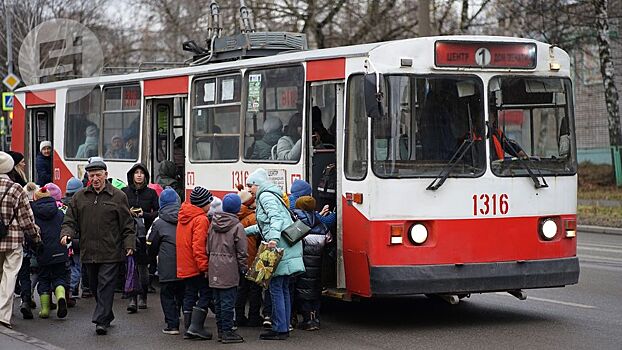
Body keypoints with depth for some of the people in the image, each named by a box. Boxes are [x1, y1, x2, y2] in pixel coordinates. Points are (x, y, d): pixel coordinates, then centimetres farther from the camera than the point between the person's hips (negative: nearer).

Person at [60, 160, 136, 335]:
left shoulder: (118, 196, 2)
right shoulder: (79, 197, 11)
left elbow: (127, 224, 3)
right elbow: (70, 220, 12)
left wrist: (129, 244, -7)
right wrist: (66, 233, -8)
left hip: (110, 253, -4)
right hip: (89, 252, 4)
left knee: (106, 285, -9)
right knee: (94, 286, 13)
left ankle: (102, 320, -8)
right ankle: (106, 316, 27)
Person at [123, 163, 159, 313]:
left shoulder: (151, 193, 7)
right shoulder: (124, 192, 7)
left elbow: (159, 212, 5)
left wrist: (145, 215, -10)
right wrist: (128, 213, -9)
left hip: (145, 234, 0)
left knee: (143, 266, 6)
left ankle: (142, 297, 20)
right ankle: (132, 299, -11)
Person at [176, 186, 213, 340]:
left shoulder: (183, 216, 11)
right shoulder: (201, 219, -17)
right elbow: (199, 245, -23)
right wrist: (204, 266, -19)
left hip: (184, 267, 8)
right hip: (197, 267, -8)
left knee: (189, 295, 12)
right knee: (205, 294, 0)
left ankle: (188, 328, 14)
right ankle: (196, 326, -9)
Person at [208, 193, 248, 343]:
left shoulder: (213, 223, 7)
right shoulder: (237, 226, -10)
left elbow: (208, 245, 10)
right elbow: (241, 251, -7)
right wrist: (243, 268, 4)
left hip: (214, 268, 6)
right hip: (229, 268, -6)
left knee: (218, 301, 14)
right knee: (228, 301, -3)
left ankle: (221, 329, 21)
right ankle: (227, 332, -1)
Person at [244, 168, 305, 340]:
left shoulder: (266, 196, -6)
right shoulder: (271, 196, 24)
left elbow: (276, 217, -23)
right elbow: (263, 226, 31)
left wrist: (273, 238, -35)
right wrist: (244, 231, 33)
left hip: (279, 247, -10)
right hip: (285, 248, 10)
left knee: (276, 288, -7)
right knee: (283, 288, 13)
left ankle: (280, 329, -6)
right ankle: (284, 327, 18)